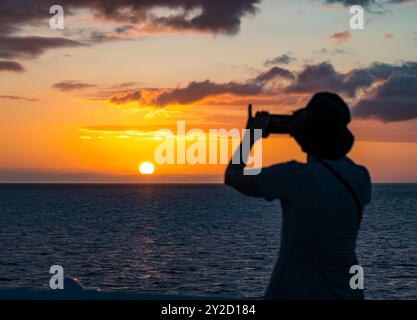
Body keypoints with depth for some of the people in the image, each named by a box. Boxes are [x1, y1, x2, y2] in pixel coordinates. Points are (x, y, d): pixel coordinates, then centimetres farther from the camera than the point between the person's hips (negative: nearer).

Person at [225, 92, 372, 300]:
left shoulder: (294, 177, -19)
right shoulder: (360, 178, -3)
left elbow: (232, 177, -4)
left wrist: (251, 134, 9)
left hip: (296, 291, -5)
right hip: (346, 292, 5)